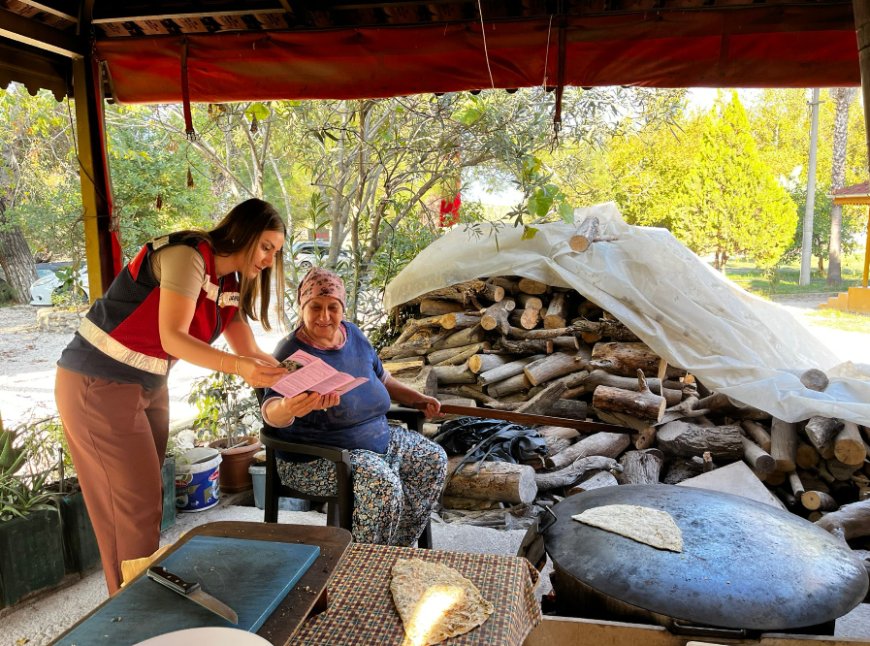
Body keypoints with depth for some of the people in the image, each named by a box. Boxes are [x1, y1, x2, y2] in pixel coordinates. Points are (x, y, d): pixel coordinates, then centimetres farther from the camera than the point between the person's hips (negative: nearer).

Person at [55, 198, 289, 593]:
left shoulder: (231, 286, 4)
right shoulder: (186, 256, -21)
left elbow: (249, 352, 2)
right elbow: (173, 338, -28)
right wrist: (238, 366, -40)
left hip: (149, 387, 8)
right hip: (99, 385, -8)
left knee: (146, 497, 14)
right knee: (135, 505, -1)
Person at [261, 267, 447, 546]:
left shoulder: (353, 335, 2)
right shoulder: (292, 355, -20)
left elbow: (381, 378, 19)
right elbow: (270, 410, -36)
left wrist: (417, 399, 9)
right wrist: (288, 409, -59)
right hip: (318, 458, -8)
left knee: (434, 459, 1)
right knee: (382, 483, -31)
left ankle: (401, 547, 13)